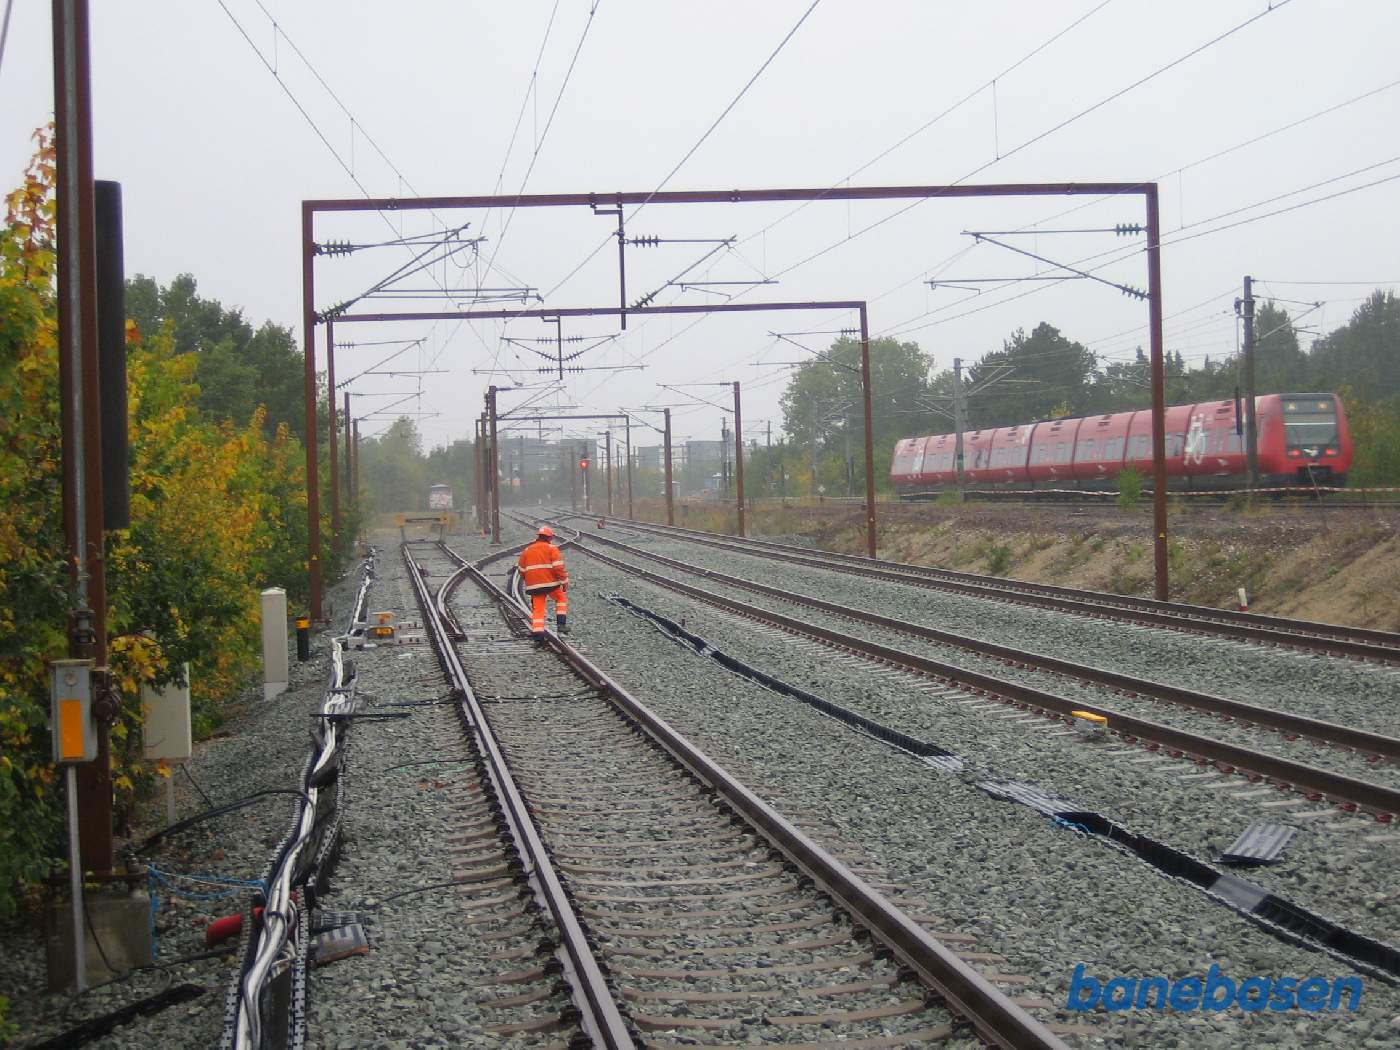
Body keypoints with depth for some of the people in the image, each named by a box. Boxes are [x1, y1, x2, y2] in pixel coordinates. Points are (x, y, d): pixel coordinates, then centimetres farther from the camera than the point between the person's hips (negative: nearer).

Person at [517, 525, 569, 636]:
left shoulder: (526, 550, 15)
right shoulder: (551, 548, 0)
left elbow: (522, 570, 17)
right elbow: (558, 567, -10)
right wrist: (564, 581, -6)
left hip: (533, 585, 3)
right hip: (550, 582, -3)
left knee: (537, 608, 7)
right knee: (561, 598, 18)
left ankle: (537, 630, -4)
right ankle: (561, 623, 8)